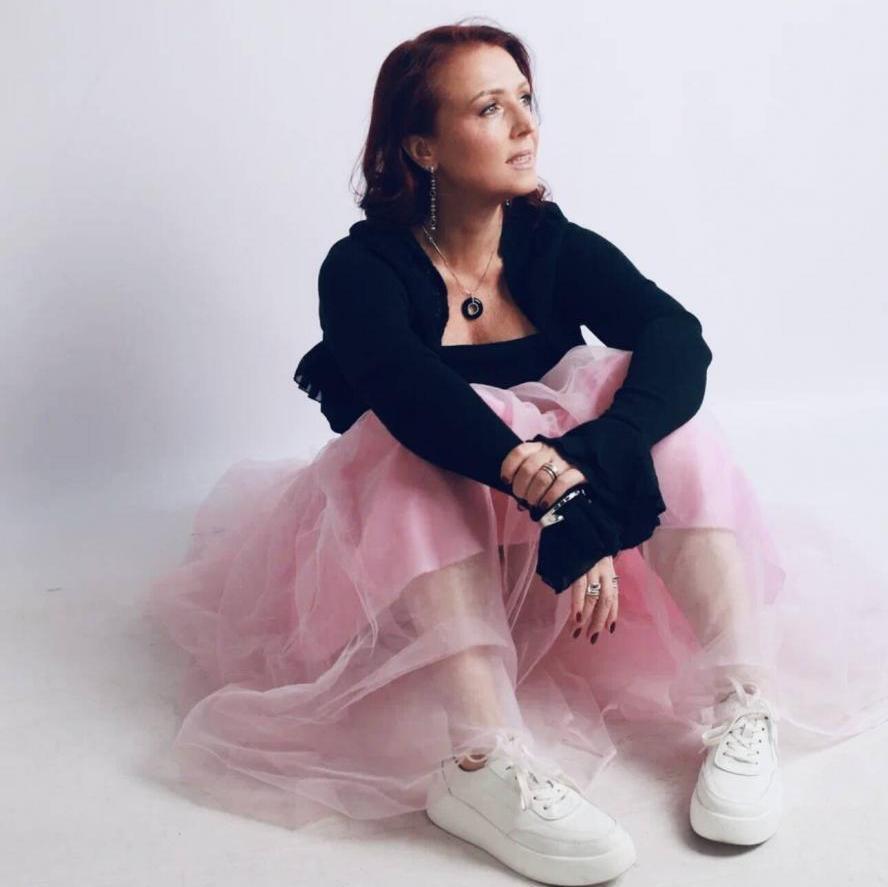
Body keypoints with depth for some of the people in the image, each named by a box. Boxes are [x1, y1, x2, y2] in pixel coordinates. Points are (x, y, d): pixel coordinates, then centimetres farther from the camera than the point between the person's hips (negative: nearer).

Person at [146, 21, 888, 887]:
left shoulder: (557, 249, -3)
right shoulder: (363, 269, -11)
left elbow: (679, 338, -22)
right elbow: (408, 391, -32)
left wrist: (594, 471, -41)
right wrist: (551, 487, -47)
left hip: (570, 547, 3)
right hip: (409, 546, -2)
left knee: (653, 395, -21)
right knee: (426, 443, -32)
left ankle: (743, 708, -32)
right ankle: (481, 762, -48)